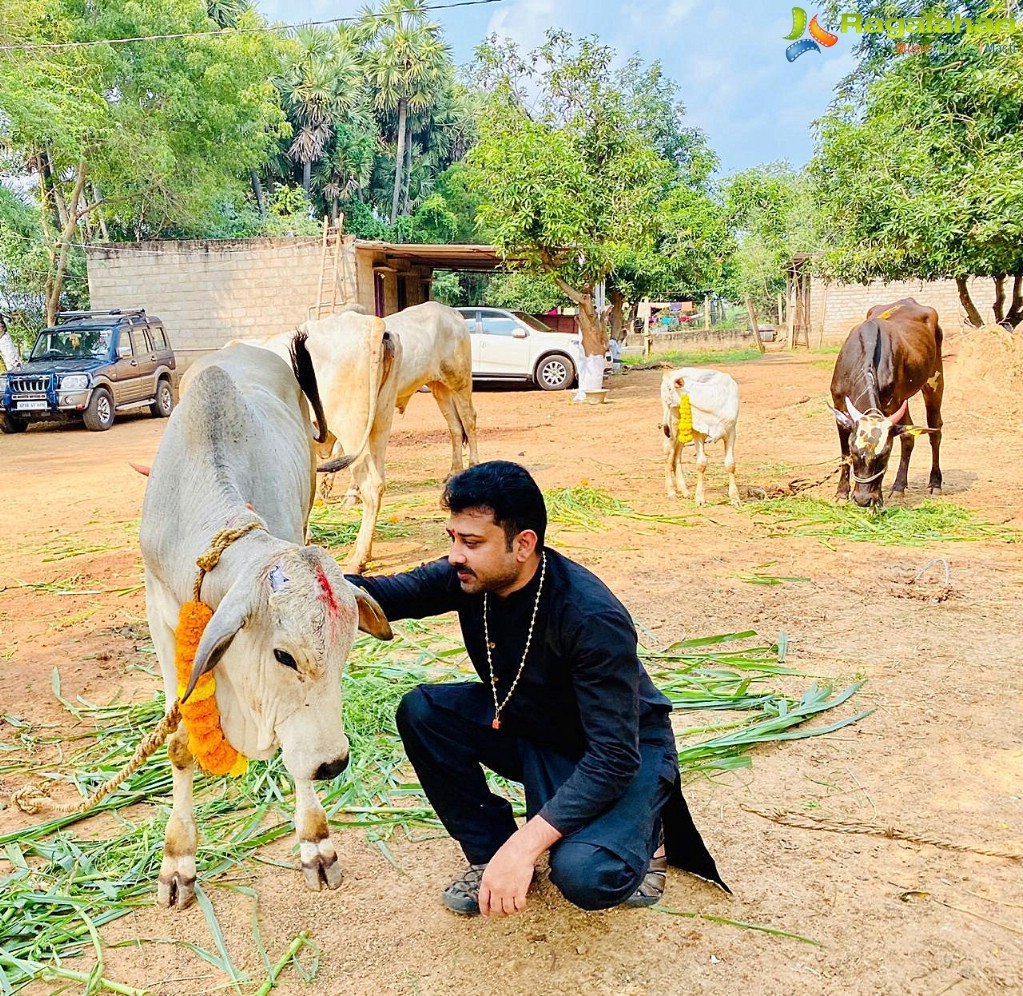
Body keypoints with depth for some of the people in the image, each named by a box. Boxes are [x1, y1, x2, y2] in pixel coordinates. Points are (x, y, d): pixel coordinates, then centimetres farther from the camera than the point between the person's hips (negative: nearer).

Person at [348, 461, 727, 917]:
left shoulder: (593, 619, -34)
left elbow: (613, 758, -34)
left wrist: (525, 844, -38)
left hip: (625, 750, -6)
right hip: (530, 727, 6)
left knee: (584, 875, -32)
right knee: (421, 711, -14)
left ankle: (642, 835, 5)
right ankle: (490, 851, 2)